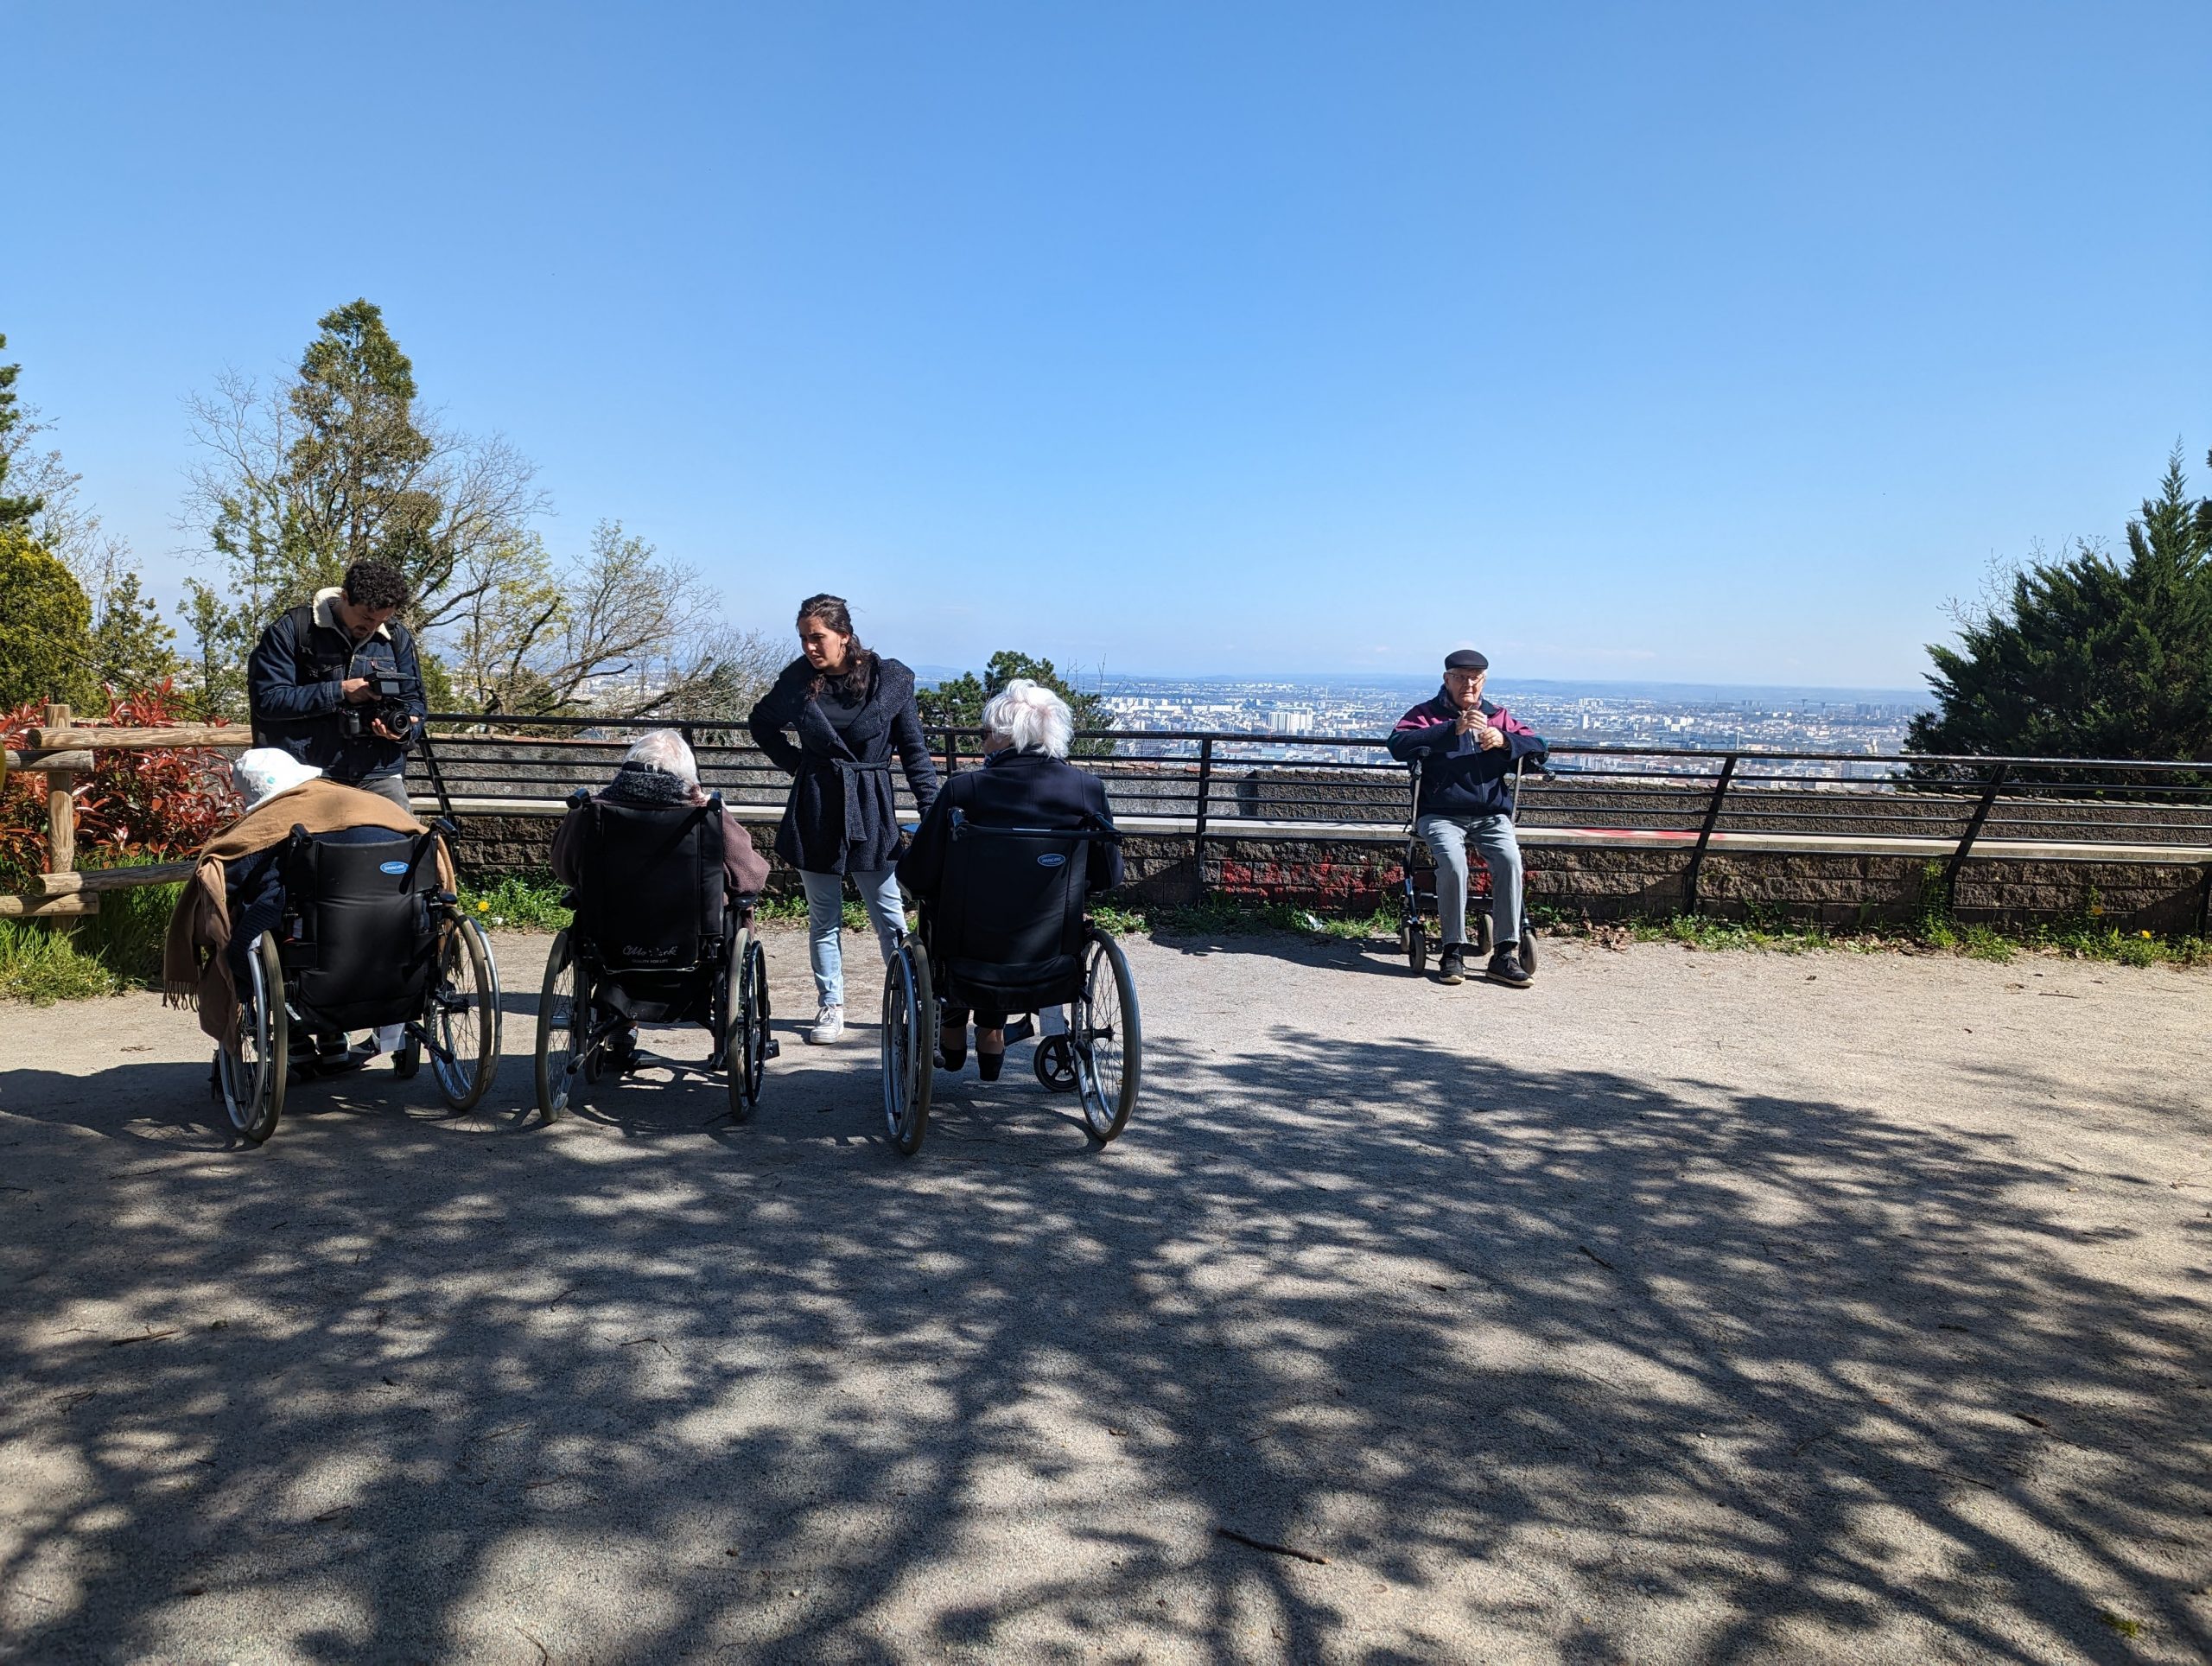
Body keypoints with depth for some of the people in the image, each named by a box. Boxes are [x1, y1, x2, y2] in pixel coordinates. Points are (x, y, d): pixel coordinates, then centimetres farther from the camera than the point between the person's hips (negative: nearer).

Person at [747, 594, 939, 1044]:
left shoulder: (891, 679, -6)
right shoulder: (798, 679, 0)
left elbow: (914, 751, -1)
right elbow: (762, 724, 19)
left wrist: (932, 809, -7)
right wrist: (792, 762, 6)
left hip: (871, 812, -2)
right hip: (815, 811, 2)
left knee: (890, 917, 0)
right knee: (823, 918, 9)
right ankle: (831, 1007, 19)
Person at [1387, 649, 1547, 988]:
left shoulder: (1498, 717, 21)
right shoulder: (1426, 714, 8)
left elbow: (1538, 745, 12)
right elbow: (1398, 745, -13)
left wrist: (1504, 741, -10)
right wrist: (1453, 730, -22)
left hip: (1492, 816, 3)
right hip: (1441, 815, -3)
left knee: (1510, 860, -27)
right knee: (1453, 862, -32)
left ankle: (1506, 954, -24)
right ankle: (1453, 951, -21)